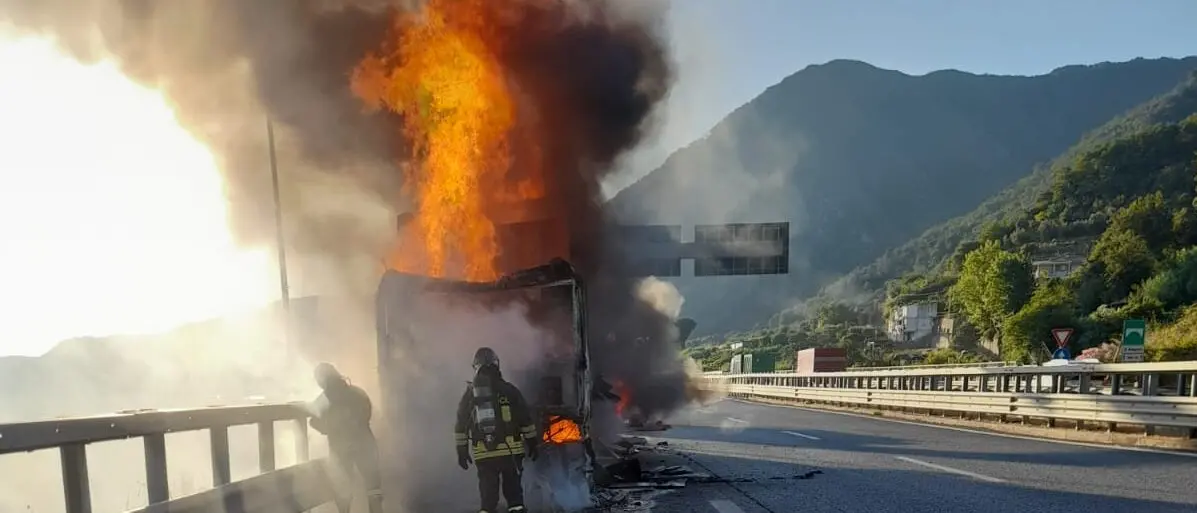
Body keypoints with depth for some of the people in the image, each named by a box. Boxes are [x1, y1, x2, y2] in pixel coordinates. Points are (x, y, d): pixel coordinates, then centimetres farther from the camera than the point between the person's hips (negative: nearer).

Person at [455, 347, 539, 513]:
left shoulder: (469, 394, 6)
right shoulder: (508, 390, 0)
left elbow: (461, 426, 8)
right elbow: (526, 419, 2)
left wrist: (462, 451, 15)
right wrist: (532, 443, 10)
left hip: (483, 454, 1)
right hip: (510, 451, -1)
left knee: (488, 491, 9)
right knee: (513, 490, 8)